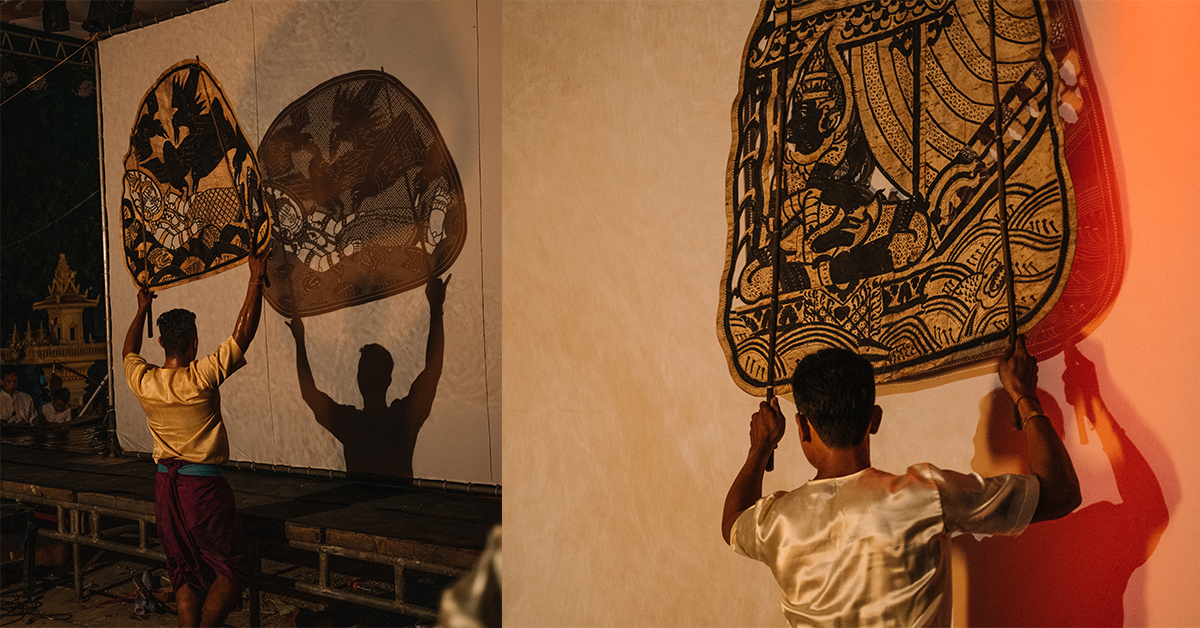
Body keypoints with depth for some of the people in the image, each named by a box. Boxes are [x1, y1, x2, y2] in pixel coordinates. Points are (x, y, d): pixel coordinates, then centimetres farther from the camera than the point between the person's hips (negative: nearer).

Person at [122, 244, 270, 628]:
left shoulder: (143, 381, -2)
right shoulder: (202, 377, -16)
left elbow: (129, 351, 22)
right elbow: (243, 332, -10)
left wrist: (142, 309, 36)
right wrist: (256, 279, -3)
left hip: (166, 485, 6)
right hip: (203, 484, -6)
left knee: (185, 574, 13)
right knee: (232, 568, 5)